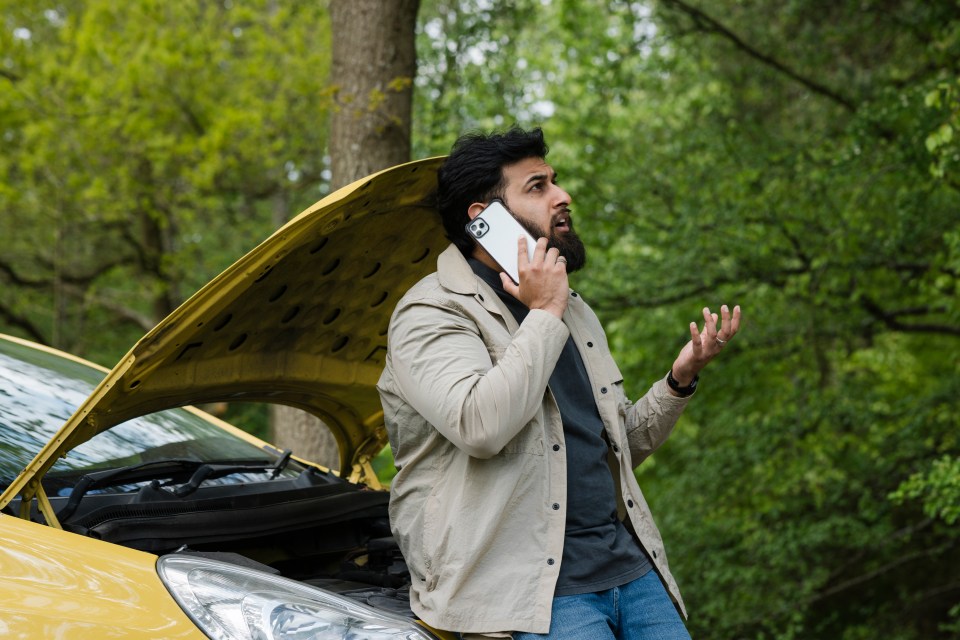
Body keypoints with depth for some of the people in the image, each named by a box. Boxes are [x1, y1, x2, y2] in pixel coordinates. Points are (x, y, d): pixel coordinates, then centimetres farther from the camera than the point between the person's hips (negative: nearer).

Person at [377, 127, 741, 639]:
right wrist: (544, 314, -14)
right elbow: (480, 426, -24)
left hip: (629, 564, 8)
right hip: (528, 587, -7)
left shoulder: (572, 310, 21)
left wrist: (680, 380, 10)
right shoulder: (432, 313, -5)